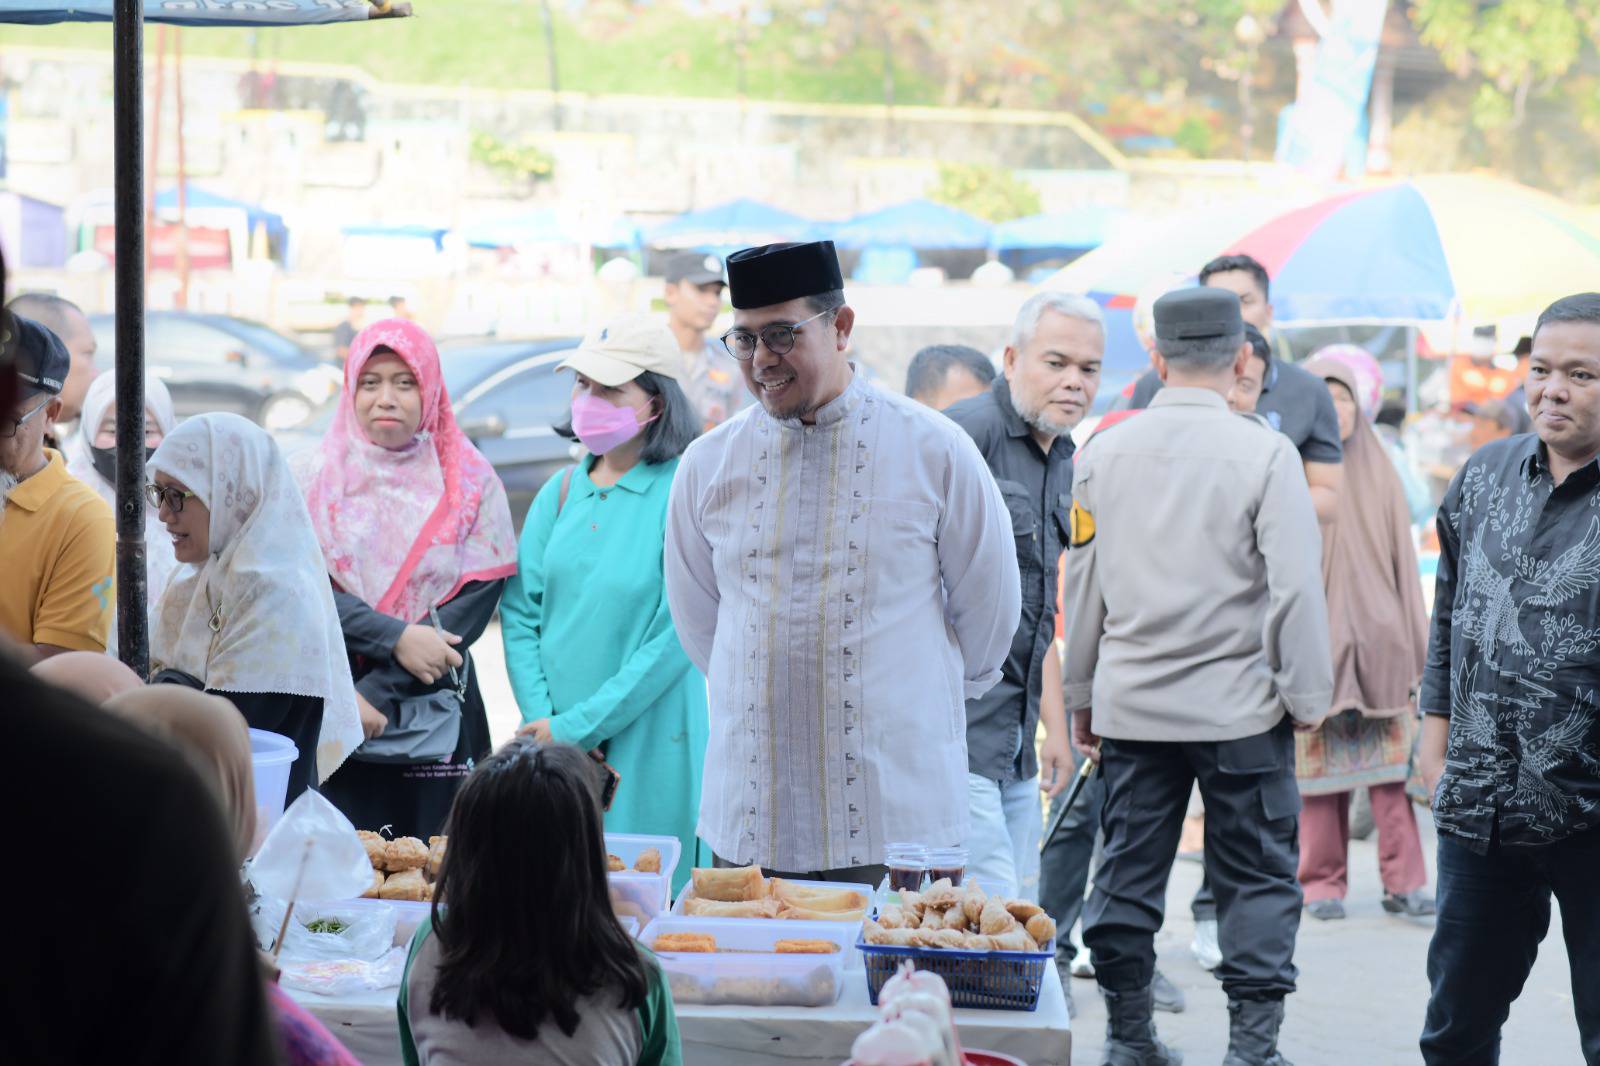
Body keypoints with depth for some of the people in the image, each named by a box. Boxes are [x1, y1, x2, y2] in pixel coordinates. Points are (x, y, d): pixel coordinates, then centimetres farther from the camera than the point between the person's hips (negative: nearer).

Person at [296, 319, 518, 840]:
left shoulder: (470, 484, 3)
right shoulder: (313, 478, 5)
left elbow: (472, 607, -5)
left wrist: (380, 694, -11)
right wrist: (395, 637, -17)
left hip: (435, 724, 0)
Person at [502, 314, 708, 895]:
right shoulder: (562, 492, 8)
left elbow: (677, 635, -14)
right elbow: (520, 612, 8)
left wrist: (576, 728, -13)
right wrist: (541, 720, -7)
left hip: (645, 747, -5)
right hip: (551, 746, 5)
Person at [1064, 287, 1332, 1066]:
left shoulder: (1104, 453, 2)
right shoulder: (1265, 454, -11)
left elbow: (1081, 585, 9)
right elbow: (1296, 588, -12)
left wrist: (1082, 697, 18)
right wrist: (1306, 699, -2)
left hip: (1129, 704, 4)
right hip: (1238, 707, -4)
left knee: (1129, 870, 11)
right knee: (1257, 876, 5)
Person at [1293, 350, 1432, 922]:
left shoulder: (1380, 476, 10)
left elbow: (1404, 561, 11)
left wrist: (1415, 645, 6)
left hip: (1378, 637, 2)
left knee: (1392, 765, -2)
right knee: (1317, 765, 0)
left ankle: (1404, 882, 0)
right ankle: (1322, 884, 8)